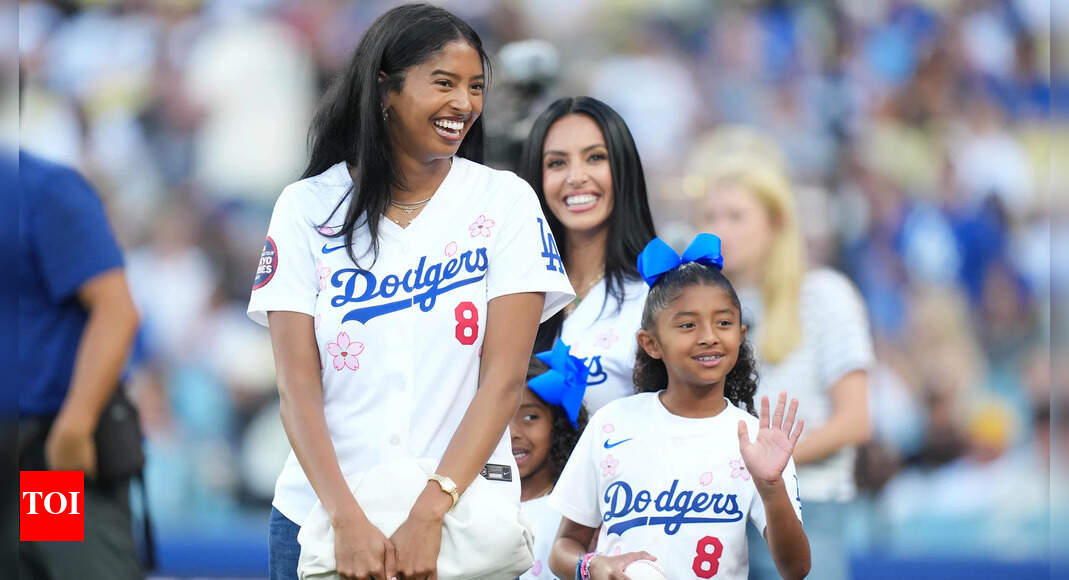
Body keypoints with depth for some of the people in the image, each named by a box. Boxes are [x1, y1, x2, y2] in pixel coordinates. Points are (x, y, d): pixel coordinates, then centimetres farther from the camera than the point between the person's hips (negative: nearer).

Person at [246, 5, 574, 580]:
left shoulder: (505, 202, 0)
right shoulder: (307, 207, 1)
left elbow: (504, 376, -9)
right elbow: (298, 385, -6)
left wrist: (429, 514, -21)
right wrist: (348, 520, -20)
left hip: (462, 512, 0)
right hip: (321, 513, 0)